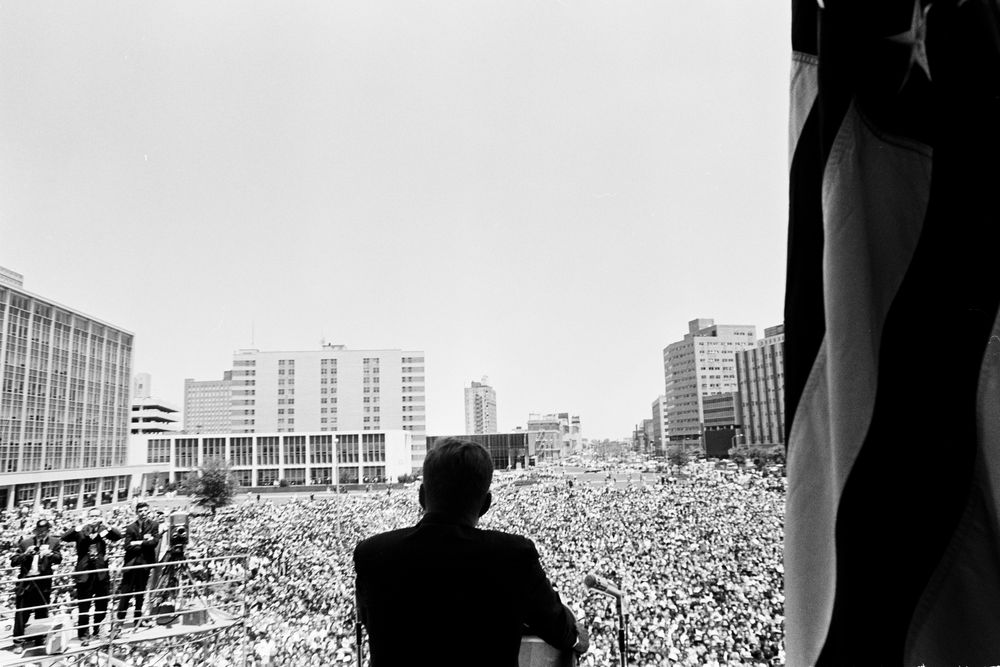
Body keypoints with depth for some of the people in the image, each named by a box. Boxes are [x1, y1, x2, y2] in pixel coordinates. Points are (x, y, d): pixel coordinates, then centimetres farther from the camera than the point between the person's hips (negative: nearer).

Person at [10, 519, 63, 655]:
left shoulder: (54, 542, 5)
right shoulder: (25, 543, 5)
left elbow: (59, 559, -6)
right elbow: (13, 562, 2)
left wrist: (50, 554, -27)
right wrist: (26, 554, -17)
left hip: (43, 583, 0)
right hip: (25, 582, 0)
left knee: (42, 613, 6)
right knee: (21, 613, 0)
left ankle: (39, 640, 19)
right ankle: (18, 642, 11)